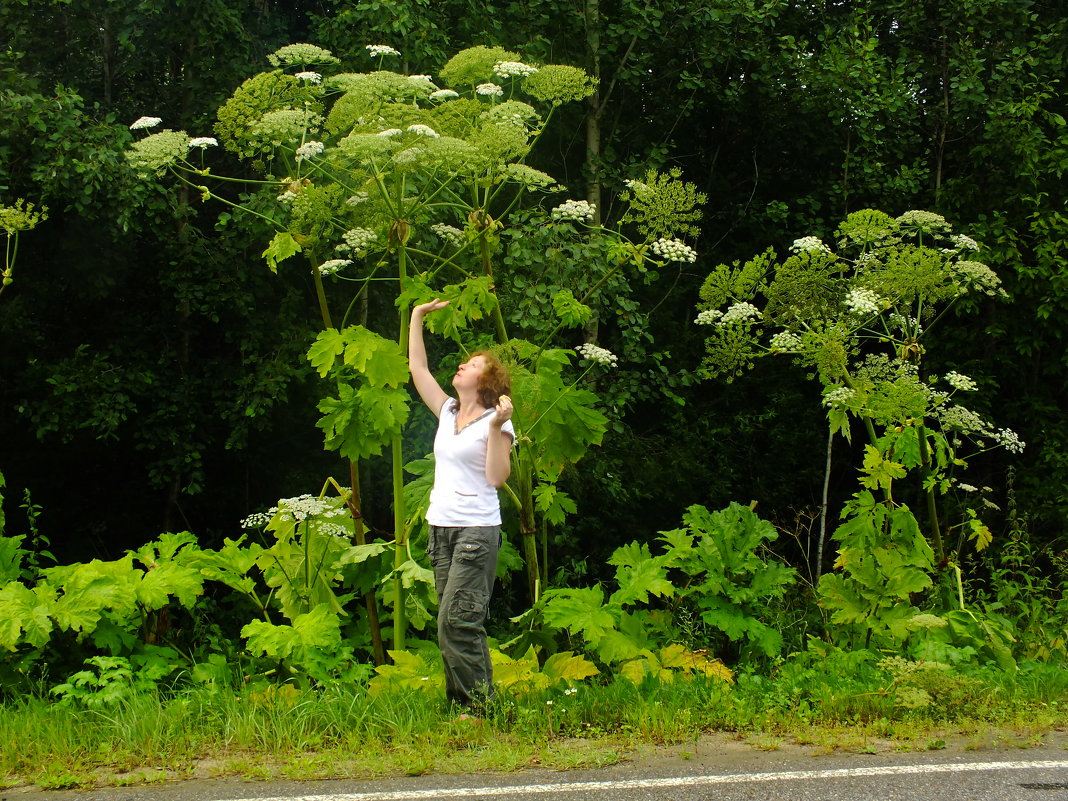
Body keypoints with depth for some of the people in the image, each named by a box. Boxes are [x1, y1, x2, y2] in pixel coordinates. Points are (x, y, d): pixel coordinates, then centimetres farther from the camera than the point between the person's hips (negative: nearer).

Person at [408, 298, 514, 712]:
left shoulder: (495, 421, -6)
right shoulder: (447, 412, 12)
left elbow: (497, 477, -15)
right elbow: (417, 367, 16)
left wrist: (496, 428, -22)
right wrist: (417, 318, 16)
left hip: (477, 531, -7)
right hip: (441, 529, 7)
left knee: (456, 622, -13)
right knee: (456, 625, 7)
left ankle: (477, 705, -8)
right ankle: (461, 701, 11)